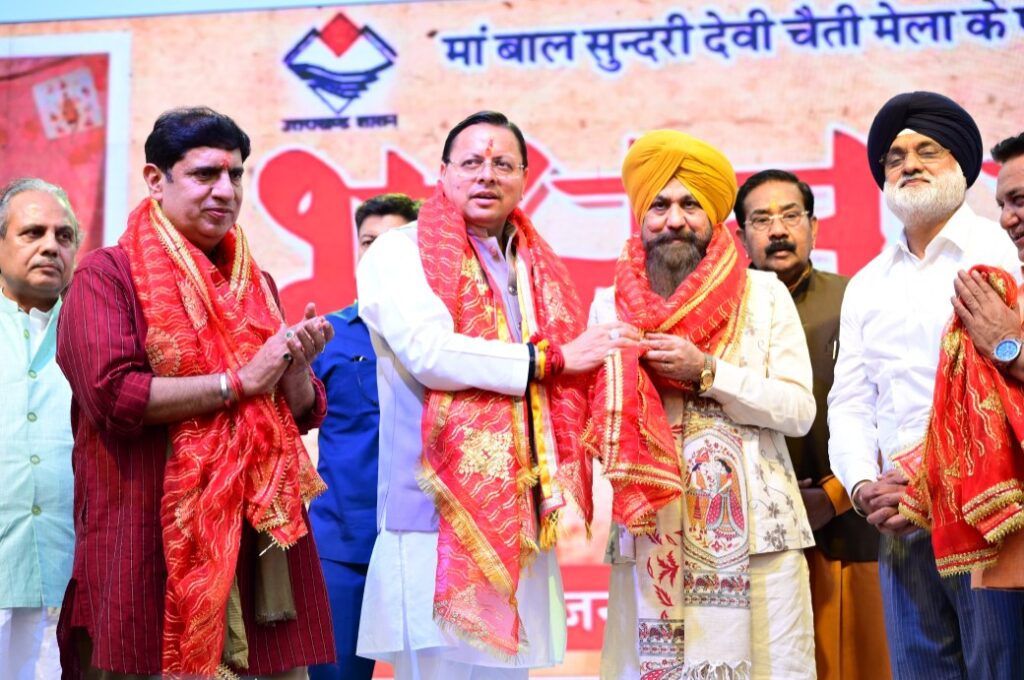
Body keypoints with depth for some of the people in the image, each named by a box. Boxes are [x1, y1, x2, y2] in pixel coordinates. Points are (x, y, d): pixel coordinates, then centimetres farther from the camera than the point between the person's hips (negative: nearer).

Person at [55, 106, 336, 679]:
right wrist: (240, 381, -12)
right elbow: (113, 395, -16)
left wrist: (297, 367, -7)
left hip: (260, 532, 5)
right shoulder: (108, 275, -1)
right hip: (150, 543, -5)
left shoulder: (257, 286, 16)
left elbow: (303, 415, 15)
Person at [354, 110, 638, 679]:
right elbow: (429, 353, -17)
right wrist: (552, 358, -10)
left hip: (521, 520, 6)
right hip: (439, 515, -6)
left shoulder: (538, 268, 17)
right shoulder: (399, 252, -1)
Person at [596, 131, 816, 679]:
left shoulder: (764, 293, 5)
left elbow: (799, 410, -2)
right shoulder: (611, 305, 9)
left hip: (756, 530, -1)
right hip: (652, 532, 1)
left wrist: (705, 372, -10)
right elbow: (600, 417, 9)